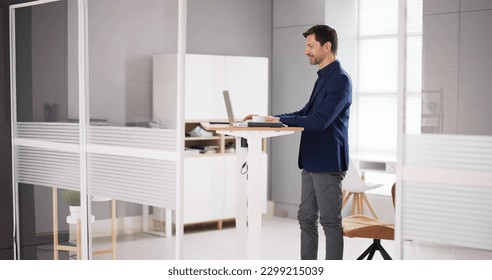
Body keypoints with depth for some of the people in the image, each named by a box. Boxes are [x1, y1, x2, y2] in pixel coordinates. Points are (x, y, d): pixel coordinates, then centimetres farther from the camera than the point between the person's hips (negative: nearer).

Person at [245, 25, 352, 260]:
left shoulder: (340, 79, -15)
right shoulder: (324, 77, 16)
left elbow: (319, 121, -23)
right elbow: (306, 113, 19)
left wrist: (280, 120, -16)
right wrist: (270, 118, 9)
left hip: (327, 162, -10)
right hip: (311, 161, 10)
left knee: (330, 221, -1)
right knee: (306, 218, 13)